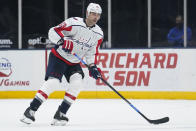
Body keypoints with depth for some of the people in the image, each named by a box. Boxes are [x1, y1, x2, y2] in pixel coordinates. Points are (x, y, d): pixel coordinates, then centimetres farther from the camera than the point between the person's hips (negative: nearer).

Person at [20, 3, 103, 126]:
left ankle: (61, 113, -9)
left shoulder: (98, 34, -1)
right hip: (59, 57, -6)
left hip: (74, 62, 6)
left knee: (77, 83, -17)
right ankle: (31, 110, -17)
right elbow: (53, 31, -21)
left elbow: (92, 52, 10)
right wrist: (62, 41, -37)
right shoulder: (74, 23, -20)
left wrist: (93, 66, -4)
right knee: (53, 81, -21)